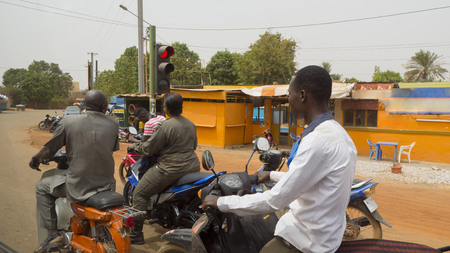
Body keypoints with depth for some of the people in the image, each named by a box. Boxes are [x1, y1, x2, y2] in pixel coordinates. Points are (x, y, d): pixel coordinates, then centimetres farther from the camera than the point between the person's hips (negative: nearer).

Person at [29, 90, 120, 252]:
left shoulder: (68, 122, -7)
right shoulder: (113, 125, -1)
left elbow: (49, 149, 1)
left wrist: (35, 160, 22)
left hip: (78, 186, -3)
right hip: (106, 185, 3)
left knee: (42, 187, 22)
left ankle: (53, 233, 16)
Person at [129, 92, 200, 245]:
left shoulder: (166, 126, -16)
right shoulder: (190, 124, 8)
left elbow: (149, 148, -11)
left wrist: (136, 146, 9)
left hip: (171, 169, -8)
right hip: (193, 167, 8)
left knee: (140, 194, 2)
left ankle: (135, 235, 3)